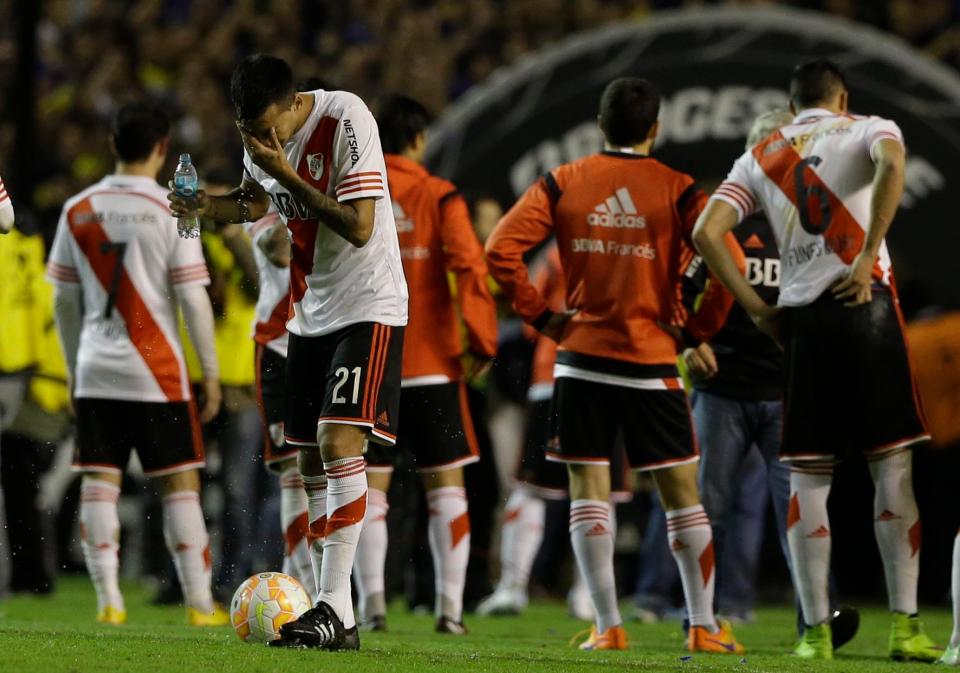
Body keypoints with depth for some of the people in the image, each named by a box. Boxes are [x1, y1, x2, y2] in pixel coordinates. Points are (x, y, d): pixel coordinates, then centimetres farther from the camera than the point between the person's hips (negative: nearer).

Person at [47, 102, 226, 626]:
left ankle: (108, 600, -3)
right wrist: (211, 372, 0)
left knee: (99, 483, 4)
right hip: (155, 369, -3)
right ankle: (199, 603, 2)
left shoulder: (78, 210, 5)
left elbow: (64, 300, 10)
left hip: (95, 371, 3)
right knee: (179, 483, 3)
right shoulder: (171, 212, -7)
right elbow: (193, 299, -8)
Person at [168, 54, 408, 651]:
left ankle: (334, 608, -24)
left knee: (338, 441, -20)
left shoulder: (346, 121, -21)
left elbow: (359, 227, -24)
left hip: (369, 307, -8)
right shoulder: (262, 136, 1)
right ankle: (337, 615, 11)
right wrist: (208, 206, -1)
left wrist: (287, 173, -26)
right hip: (310, 309, 8)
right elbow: (256, 201, 20)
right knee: (311, 459, 6)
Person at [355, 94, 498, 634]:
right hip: (432, 363, -2)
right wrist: (481, 341, -8)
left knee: (369, 487, 6)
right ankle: (450, 605, -2)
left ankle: (372, 601, -5)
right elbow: (469, 266, -12)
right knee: (446, 483, 4)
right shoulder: (439, 197, -3)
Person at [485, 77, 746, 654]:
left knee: (588, 491, 6)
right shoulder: (677, 189, -3)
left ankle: (608, 627, 0)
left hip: (583, 355, 1)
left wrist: (541, 316, 2)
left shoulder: (562, 184, 2)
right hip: (652, 361, -1)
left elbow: (502, 249, -7)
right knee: (682, 492, 7)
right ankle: (704, 627, 7)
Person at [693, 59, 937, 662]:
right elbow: (891, 166, -17)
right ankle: (905, 627, -4)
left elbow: (707, 233, 7)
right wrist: (866, 257, -15)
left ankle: (816, 631, 4)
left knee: (808, 481, 7)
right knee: (893, 469, 0)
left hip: (800, 319, 3)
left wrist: (756, 309, 9)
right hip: (864, 304, -3)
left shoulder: (761, 156, 17)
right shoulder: (866, 130, 8)